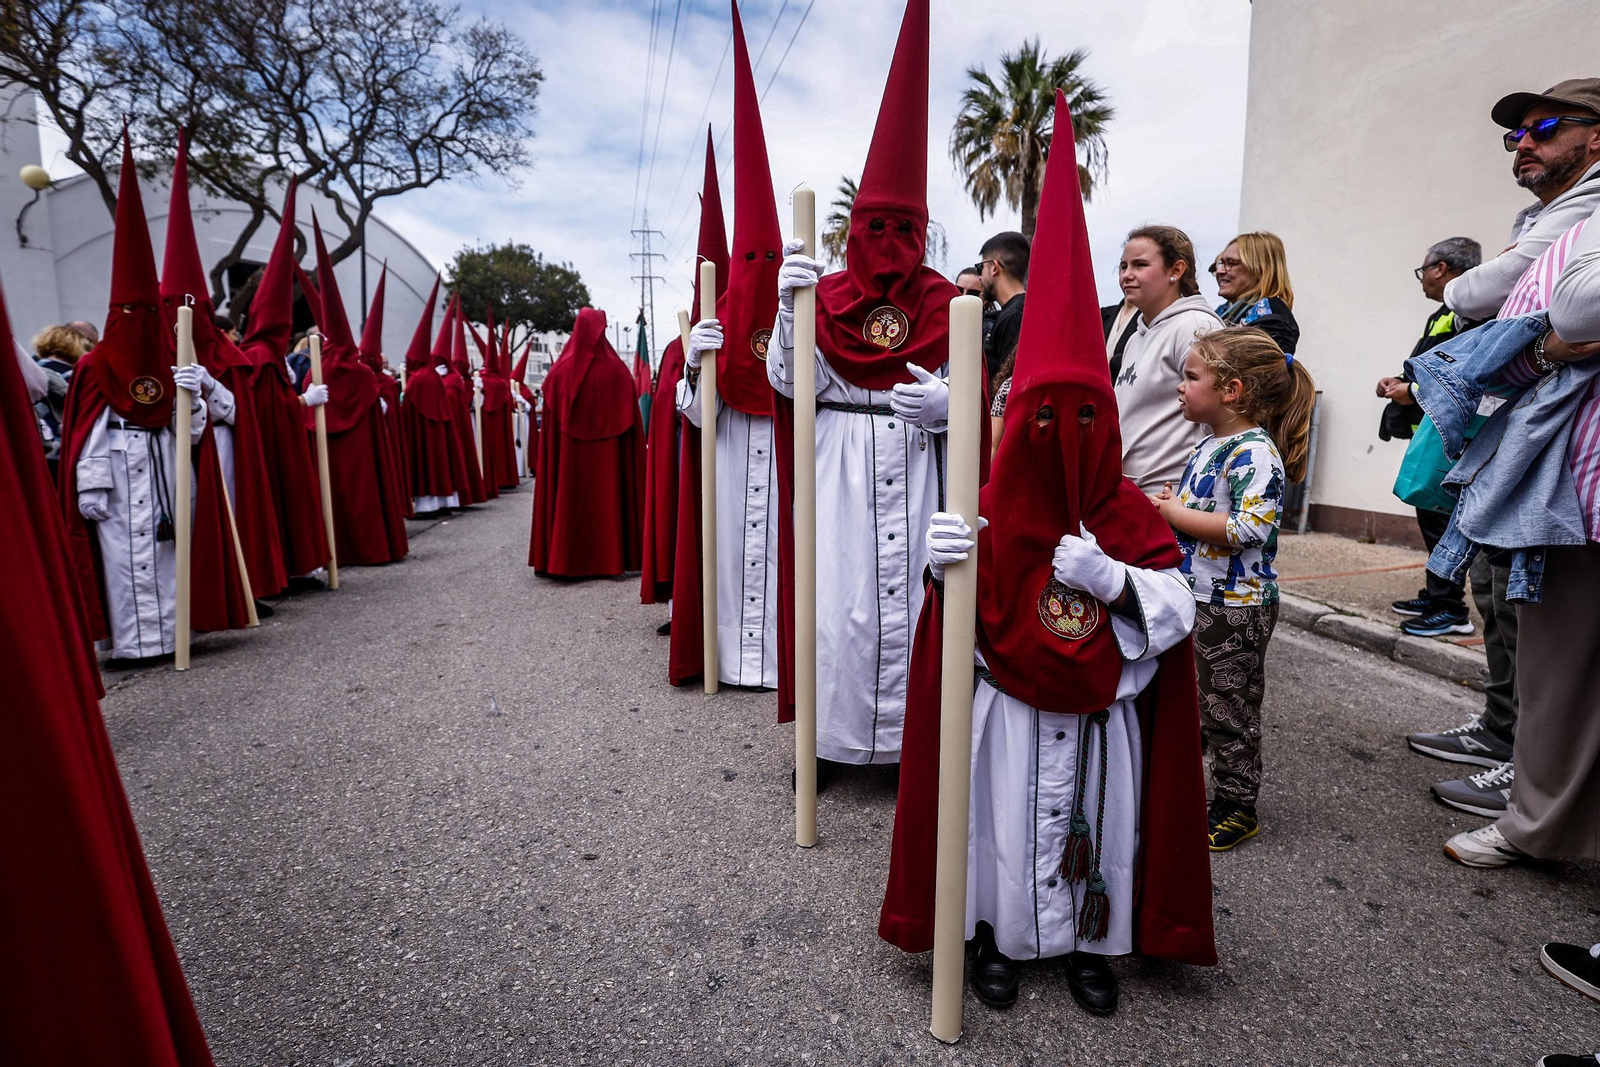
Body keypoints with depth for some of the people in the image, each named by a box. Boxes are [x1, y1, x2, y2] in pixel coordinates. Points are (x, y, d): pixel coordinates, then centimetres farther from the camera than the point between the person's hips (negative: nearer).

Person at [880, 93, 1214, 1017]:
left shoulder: (1130, 514, -4)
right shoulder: (990, 508, -7)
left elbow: (1178, 610, -7)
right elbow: (958, 604, -7)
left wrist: (1111, 579, -25)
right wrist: (941, 564, -29)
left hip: (1103, 711, 2)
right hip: (1008, 705, -1)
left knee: (1099, 822, 9)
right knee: (1007, 820, 4)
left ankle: (1093, 941, 33)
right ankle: (1000, 936, 27)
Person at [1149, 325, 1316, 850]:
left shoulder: (1254, 453, -20)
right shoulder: (1209, 446, 9)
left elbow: (1249, 528, -30)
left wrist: (1174, 513, -22)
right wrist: (1170, 505, 3)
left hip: (1235, 609, -9)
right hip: (1192, 599, 9)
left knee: (1227, 709, 6)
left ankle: (1236, 809, 23)